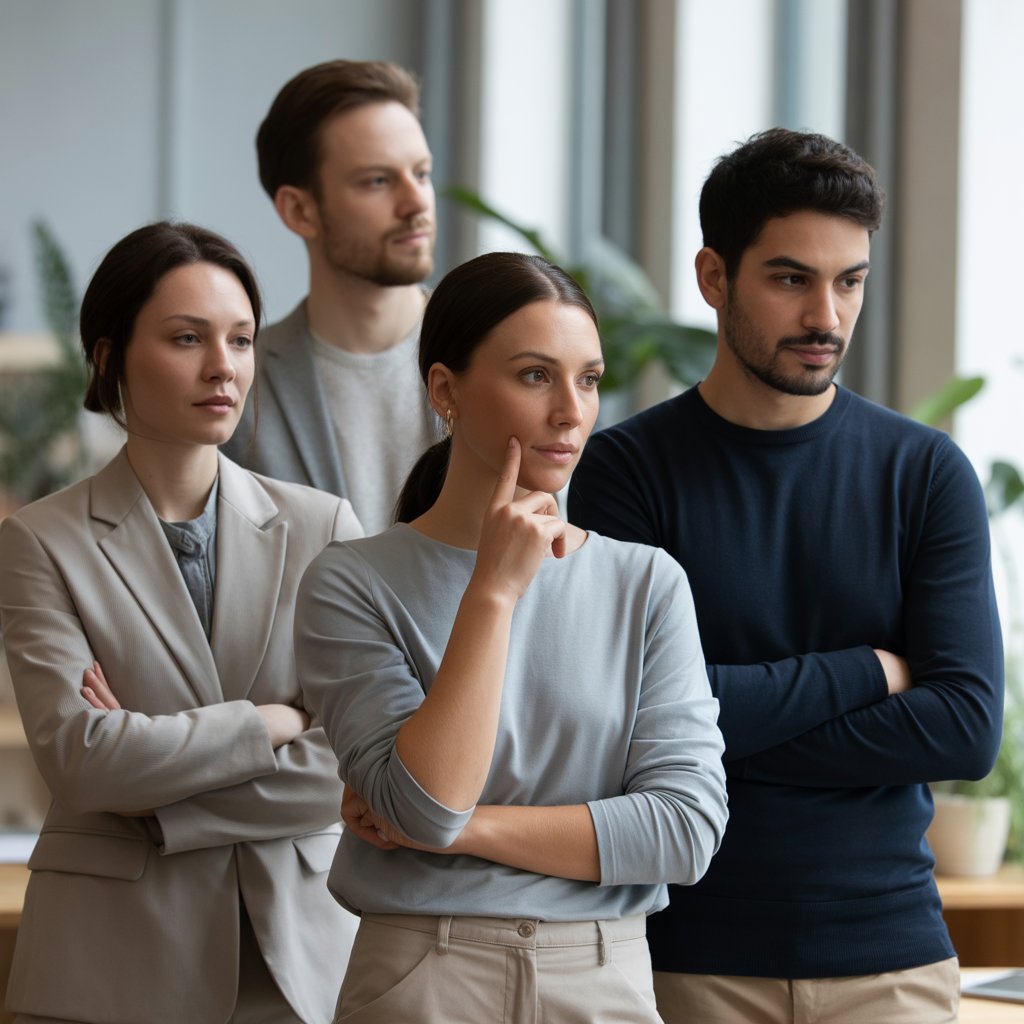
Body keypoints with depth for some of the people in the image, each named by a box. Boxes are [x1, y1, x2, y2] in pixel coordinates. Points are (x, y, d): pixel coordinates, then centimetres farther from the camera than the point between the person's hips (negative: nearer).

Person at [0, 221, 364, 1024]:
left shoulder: (323, 528, 5)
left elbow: (354, 767, -4)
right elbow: (80, 757, -14)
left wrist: (156, 801, -9)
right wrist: (271, 722, -9)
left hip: (300, 954, 2)